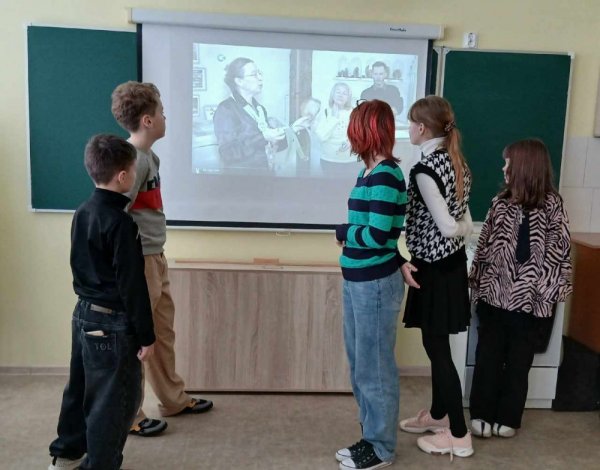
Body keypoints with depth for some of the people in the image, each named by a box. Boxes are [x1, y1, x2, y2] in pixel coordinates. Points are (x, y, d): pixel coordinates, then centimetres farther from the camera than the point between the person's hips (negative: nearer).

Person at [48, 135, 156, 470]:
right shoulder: (121, 222, -21)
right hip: (112, 322, -9)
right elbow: (132, 285, -20)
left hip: (84, 313, 9)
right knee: (115, 399, 5)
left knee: (81, 387, 23)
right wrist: (146, 336, -14)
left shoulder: (82, 213, 4)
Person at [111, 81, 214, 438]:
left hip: (156, 257, 10)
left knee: (163, 334, 19)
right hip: (139, 261, -10)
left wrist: (157, 258, 18)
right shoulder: (133, 159, -19)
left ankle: (174, 400, 34)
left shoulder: (149, 156, 10)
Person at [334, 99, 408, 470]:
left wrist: (343, 231, -7)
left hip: (376, 284, -9)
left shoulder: (386, 176, -17)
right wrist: (349, 233, -8)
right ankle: (372, 437, 34)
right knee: (360, 365, 18)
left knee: (375, 368, 5)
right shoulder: (370, 172, 9)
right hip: (357, 281, 9)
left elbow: (377, 236, -22)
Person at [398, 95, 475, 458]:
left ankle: (459, 436, 14)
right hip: (452, 263, 9)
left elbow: (448, 228, -20)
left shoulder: (425, 170, -20)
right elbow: (462, 221, 8)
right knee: (437, 345, 20)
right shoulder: (456, 162, 7)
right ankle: (438, 414, 36)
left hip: (434, 268, -9)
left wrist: (460, 230, -3)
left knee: (437, 349, 3)